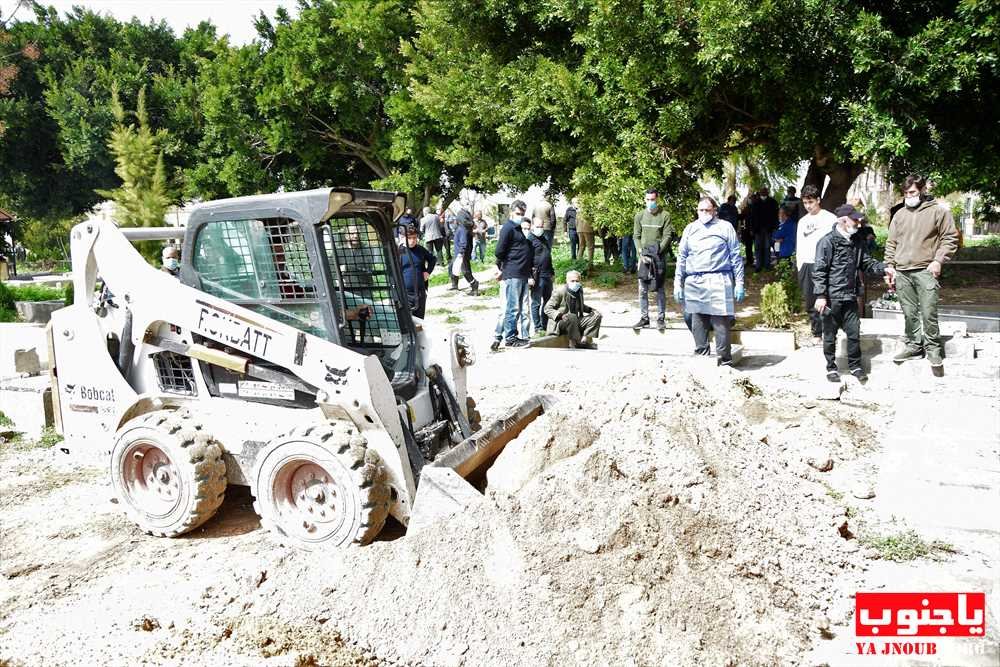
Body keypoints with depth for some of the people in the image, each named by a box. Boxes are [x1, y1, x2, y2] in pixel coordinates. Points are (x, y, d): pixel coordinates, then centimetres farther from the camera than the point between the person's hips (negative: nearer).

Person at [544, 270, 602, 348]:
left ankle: (585, 339, -16)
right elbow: (547, 308, -11)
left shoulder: (579, 291, 9)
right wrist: (560, 315, -28)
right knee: (572, 317, -38)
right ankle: (574, 342, -26)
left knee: (597, 316, -5)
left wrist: (590, 310, 8)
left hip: (575, 322, 7)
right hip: (559, 323, -7)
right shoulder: (560, 292, -10)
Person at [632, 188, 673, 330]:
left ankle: (661, 318, 10)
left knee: (660, 288, 3)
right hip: (643, 256, 3)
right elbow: (636, 236, 7)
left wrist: (657, 252, -16)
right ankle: (644, 318, 11)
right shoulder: (639, 215, 8)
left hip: (659, 256, -3)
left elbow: (668, 236, -5)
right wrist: (641, 252, -7)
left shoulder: (665, 215, 0)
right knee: (642, 289, 4)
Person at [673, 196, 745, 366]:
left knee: (721, 324, -6)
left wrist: (739, 283, 0)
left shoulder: (725, 227, 7)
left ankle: (725, 361, 2)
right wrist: (678, 283, 10)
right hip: (694, 283, 3)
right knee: (698, 325, 6)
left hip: (719, 282, -3)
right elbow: (681, 257, 16)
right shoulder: (690, 229, 15)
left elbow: (736, 257, 6)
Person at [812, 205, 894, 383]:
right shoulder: (828, 242, -12)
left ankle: (855, 366, 25)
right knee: (830, 335, 6)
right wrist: (821, 296, -17)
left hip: (850, 296, 6)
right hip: (832, 297, -6)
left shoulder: (857, 241, 9)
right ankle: (831, 367, 20)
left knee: (854, 333, 10)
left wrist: (884, 268, -1)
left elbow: (866, 262, 18)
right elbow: (819, 271, -14)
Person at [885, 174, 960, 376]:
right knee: (910, 313, 9)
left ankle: (933, 349, 5)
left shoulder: (938, 211, 1)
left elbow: (950, 238, 0)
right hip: (902, 272, 4)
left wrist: (938, 261, -10)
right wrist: (889, 266, 10)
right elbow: (891, 243, 17)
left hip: (925, 271, -4)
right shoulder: (899, 214, 14)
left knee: (929, 314, -7)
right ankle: (914, 346, 20)